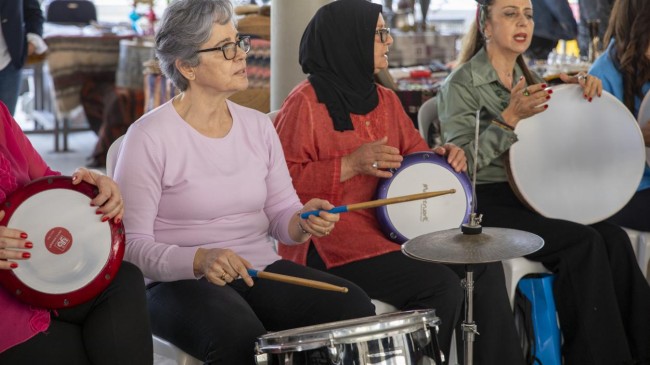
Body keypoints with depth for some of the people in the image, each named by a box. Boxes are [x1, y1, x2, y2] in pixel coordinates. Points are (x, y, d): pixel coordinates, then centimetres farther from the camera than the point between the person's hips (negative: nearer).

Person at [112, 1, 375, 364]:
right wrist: (200, 260, -30)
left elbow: (281, 211, 11)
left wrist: (303, 222, -13)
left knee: (354, 308, -17)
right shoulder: (150, 137, -12)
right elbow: (133, 246, -13)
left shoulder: (258, 125, 7)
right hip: (183, 281, -6)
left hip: (262, 270, 6)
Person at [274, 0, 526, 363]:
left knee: (483, 264, -4)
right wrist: (351, 165, -23)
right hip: (332, 241, -8)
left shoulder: (385, 99, 14)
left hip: (392, 226, 8)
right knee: (440, 285, -23)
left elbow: (413, 152, 22)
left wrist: (441, 157, -1)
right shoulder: (307, 103, -10)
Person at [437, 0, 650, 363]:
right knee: (584, 244, -24)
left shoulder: (528, 78, 15)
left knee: (614, 238, -17)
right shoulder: (461, 84, -6)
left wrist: (580, 86, 0)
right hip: (488, 205, -6)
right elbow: (462, 161, -14)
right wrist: (510, 118, -25)